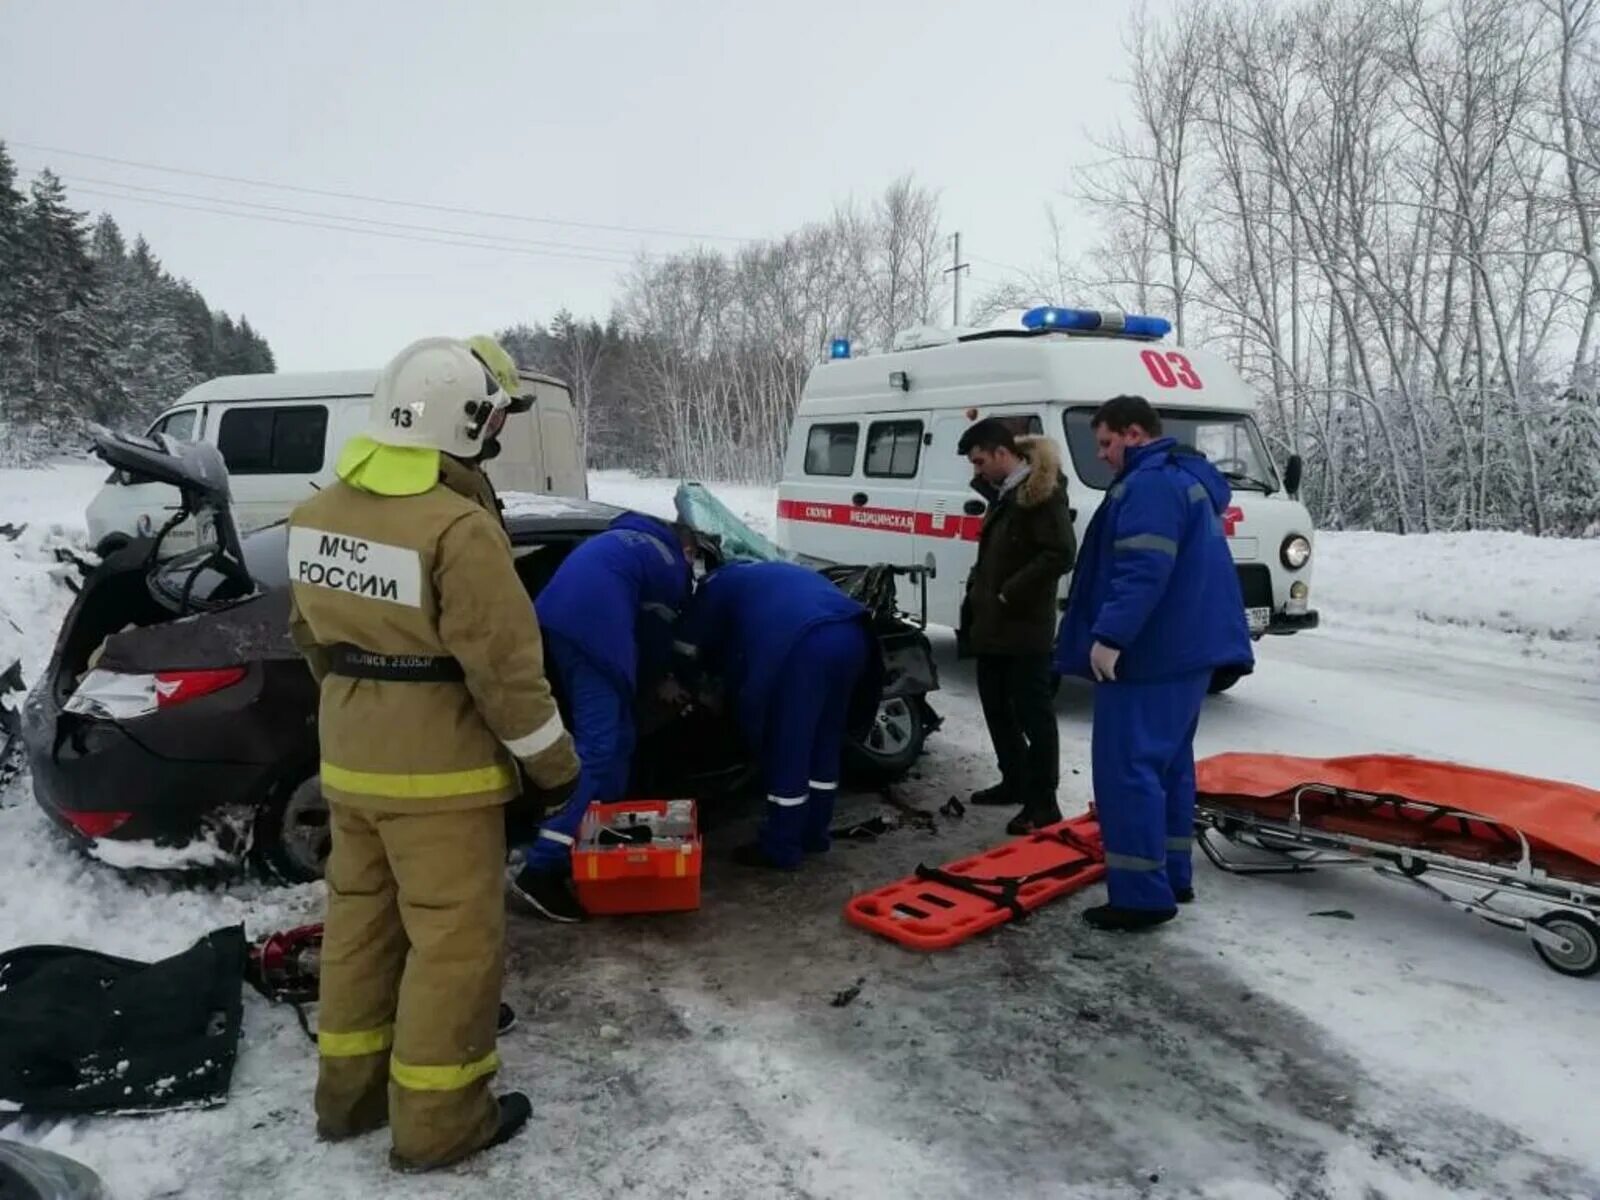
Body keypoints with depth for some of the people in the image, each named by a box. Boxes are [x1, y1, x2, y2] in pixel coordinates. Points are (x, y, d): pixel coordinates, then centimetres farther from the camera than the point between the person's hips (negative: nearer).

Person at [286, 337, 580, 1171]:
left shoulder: (318, 513, 3)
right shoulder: (456, 527, -23)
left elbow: (311, 634, 14)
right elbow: (504, 666, -21)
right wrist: (554, 762, -8)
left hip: (349, 756, 8)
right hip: (438, 765, -8)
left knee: (361, 916, 20)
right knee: (454, 938, 6)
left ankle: (349, 1088, 35)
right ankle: (436, 1119, 18)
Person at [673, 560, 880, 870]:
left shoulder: (717, 585, 24)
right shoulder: (771, 574, 43)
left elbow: (687, 649, 23)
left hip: (806, 642, -7)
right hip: (853, 633, 7)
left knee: (787, 749, 6)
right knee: (824, 744, 21)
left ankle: (781, 850, 17)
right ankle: (813, 834, 34)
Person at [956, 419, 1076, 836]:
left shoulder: (1042, 492, -15)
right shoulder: (1003, 492, 14)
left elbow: (1061, 555, -22)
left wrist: (1009, 594, -20)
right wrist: (978, 592, 11)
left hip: (1025, 627, -10)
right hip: (993, 623, 10)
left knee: (1033, 712, -2)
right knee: (996, 705, 17)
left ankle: (1043, 802, 6)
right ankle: (1015, 781, 32)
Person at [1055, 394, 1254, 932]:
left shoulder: (1151, 483, -15)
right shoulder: (1188, 479, 20)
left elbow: (1143, 571, -26)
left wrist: (1110, 635, -27)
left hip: (1150, 653, -11)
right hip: (1184, 649, 11)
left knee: (1128, 769, -8)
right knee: (1168, 764, 16)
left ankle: (1142, 894, -4)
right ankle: (1173, 876, 25)